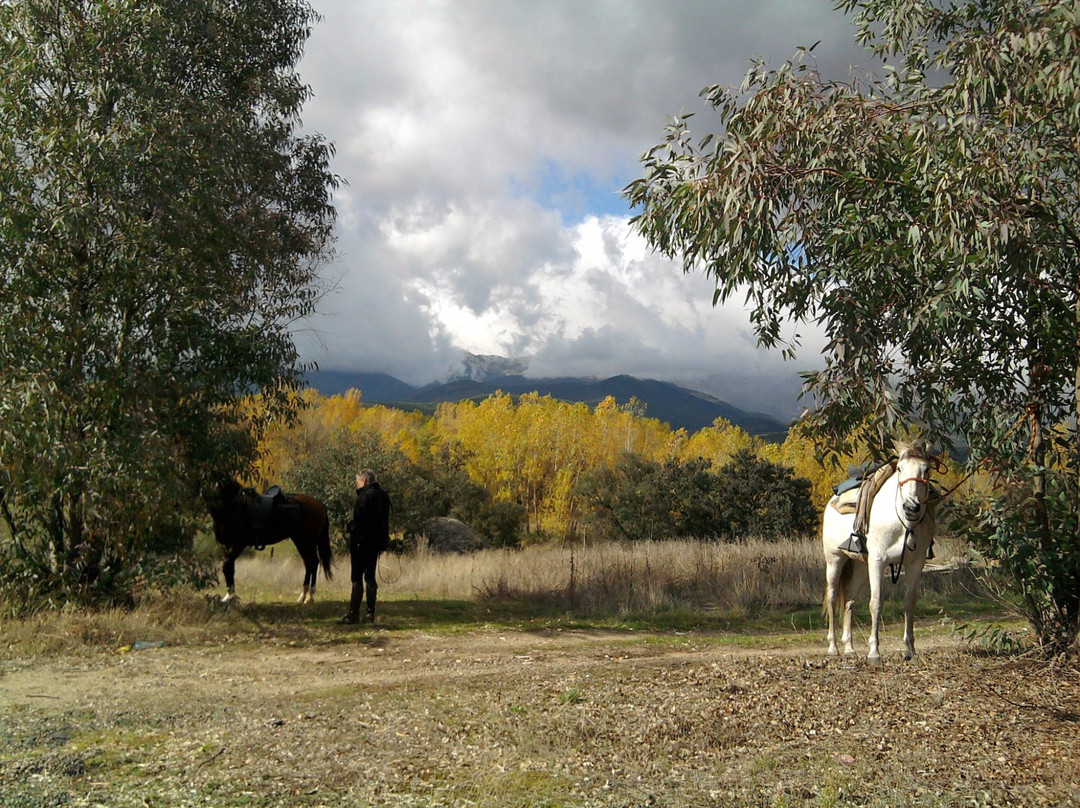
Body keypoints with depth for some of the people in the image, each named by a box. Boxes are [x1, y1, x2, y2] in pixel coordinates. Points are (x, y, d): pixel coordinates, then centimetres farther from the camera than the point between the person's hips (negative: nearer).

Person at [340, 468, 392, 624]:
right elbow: (384, 522, 16)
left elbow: (358, 523, -17)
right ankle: (370, 613, 11)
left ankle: (353, 614, -3)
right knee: (370, 577, 11)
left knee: (357, 578, -4)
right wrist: (384, 541, 16)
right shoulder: (383, 496, 14)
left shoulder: (365, 496, -13)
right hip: (376, 544, 8)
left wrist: (352, 547, -11)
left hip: (363, 543, -8)